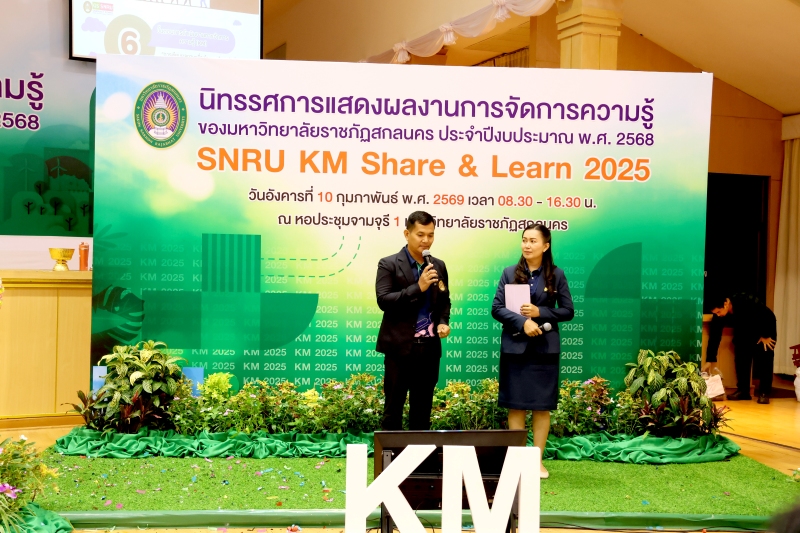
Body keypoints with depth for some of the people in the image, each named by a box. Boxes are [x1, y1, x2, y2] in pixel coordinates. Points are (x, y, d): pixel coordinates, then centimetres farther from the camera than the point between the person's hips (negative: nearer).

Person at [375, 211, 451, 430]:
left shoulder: (439, 266, 10)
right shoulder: (389, 264, -5)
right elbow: (383, 300, -15)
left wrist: (443, 322, -1)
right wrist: (418, 287, -21)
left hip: (429, 346, 4)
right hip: (400, 346, -4)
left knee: (423, 407, 12)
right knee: (393, 406, 4)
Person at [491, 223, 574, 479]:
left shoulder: (556, 275, 1)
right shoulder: (510, 273, 2)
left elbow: (568, 311, 2)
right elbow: (497, 308, -3)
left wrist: (540, 312, -13)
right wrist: (522, 322, -17)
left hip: (544, 348, 0)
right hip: (515, 347, 1)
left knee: (542, 406, 5)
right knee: (515, 405, 5)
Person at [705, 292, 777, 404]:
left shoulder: (748, 302, -38)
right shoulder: (718, 316, -22)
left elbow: (769, 315, -28)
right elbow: (714, 337, -18)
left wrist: (766, 336, -20)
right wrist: (709, 361, -19)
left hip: (764, 329, -5)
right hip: (743, 332, 5)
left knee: (764, 361, -11)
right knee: (741, 360, -4)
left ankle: (764, 393, -9)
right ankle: (742, 391, 3)